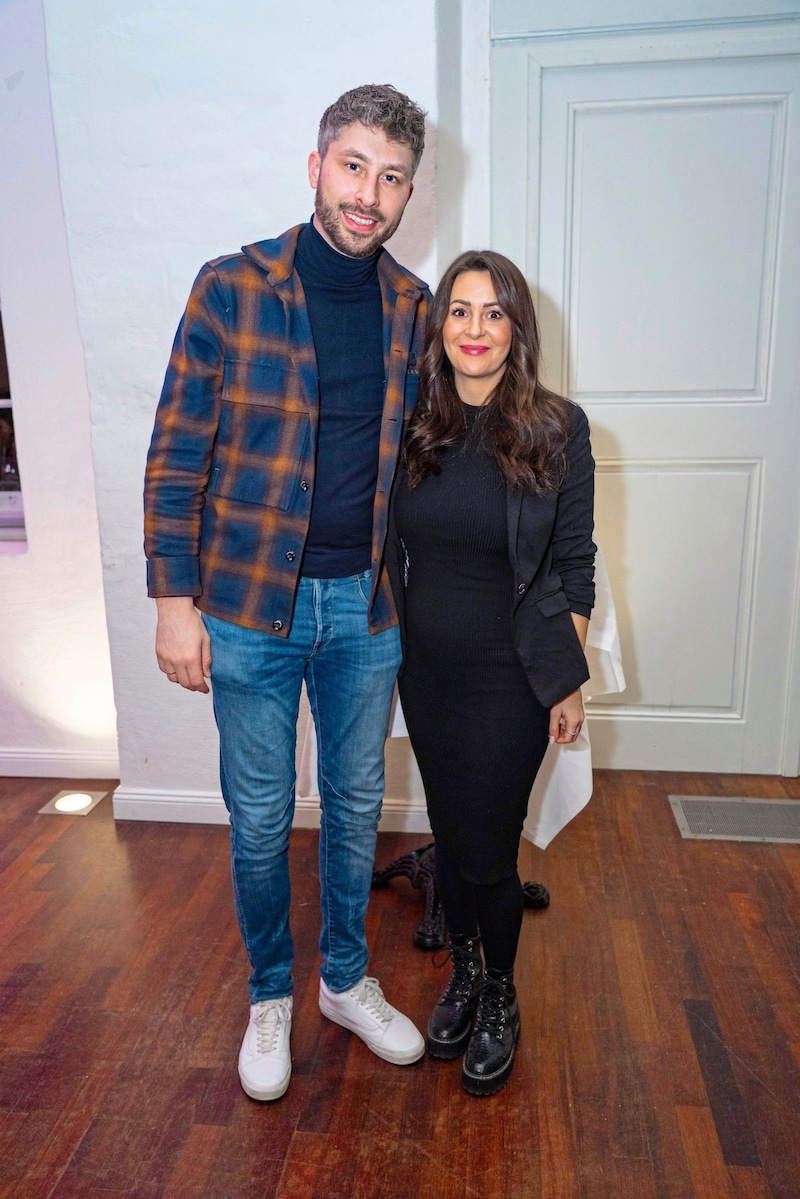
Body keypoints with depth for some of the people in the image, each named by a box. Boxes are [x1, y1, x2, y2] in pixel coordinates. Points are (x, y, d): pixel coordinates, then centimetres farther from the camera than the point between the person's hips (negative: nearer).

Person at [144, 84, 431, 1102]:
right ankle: (270, 996, 36)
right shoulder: (231, 288, -7)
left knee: (357, 805, 16)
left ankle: (347, 980, 40)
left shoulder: (415, 311, 3)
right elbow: (177, 456, -5)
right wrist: (175, 600, -8)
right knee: (259, 817, 11)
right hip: (250, 605, -3)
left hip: (367, 606, 3)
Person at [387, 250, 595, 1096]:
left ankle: (500, 998, 33)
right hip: (424, 667, 3)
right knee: (449, 835, 17)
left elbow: (573, 565, -4)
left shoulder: (557, 430, -8)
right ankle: (463, 972, 42)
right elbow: (392, 551, 7)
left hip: (510, 674, -3)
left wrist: (571, 682, -3)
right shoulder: (411, 424, 0)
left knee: (488, 851, 4)